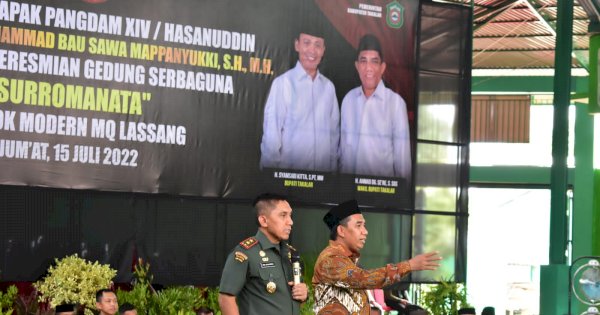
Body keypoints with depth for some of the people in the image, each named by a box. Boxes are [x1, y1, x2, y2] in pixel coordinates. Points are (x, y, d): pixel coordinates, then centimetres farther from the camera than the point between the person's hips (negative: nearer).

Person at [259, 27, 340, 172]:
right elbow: (271, 132, -5)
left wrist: (333, 168, 9)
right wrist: (271, 172, -5)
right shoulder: (283, 83, -7)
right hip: (289, 170, -4)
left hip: (323, 172, 4)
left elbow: (333, 131, 12)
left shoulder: (328, 87, 7)